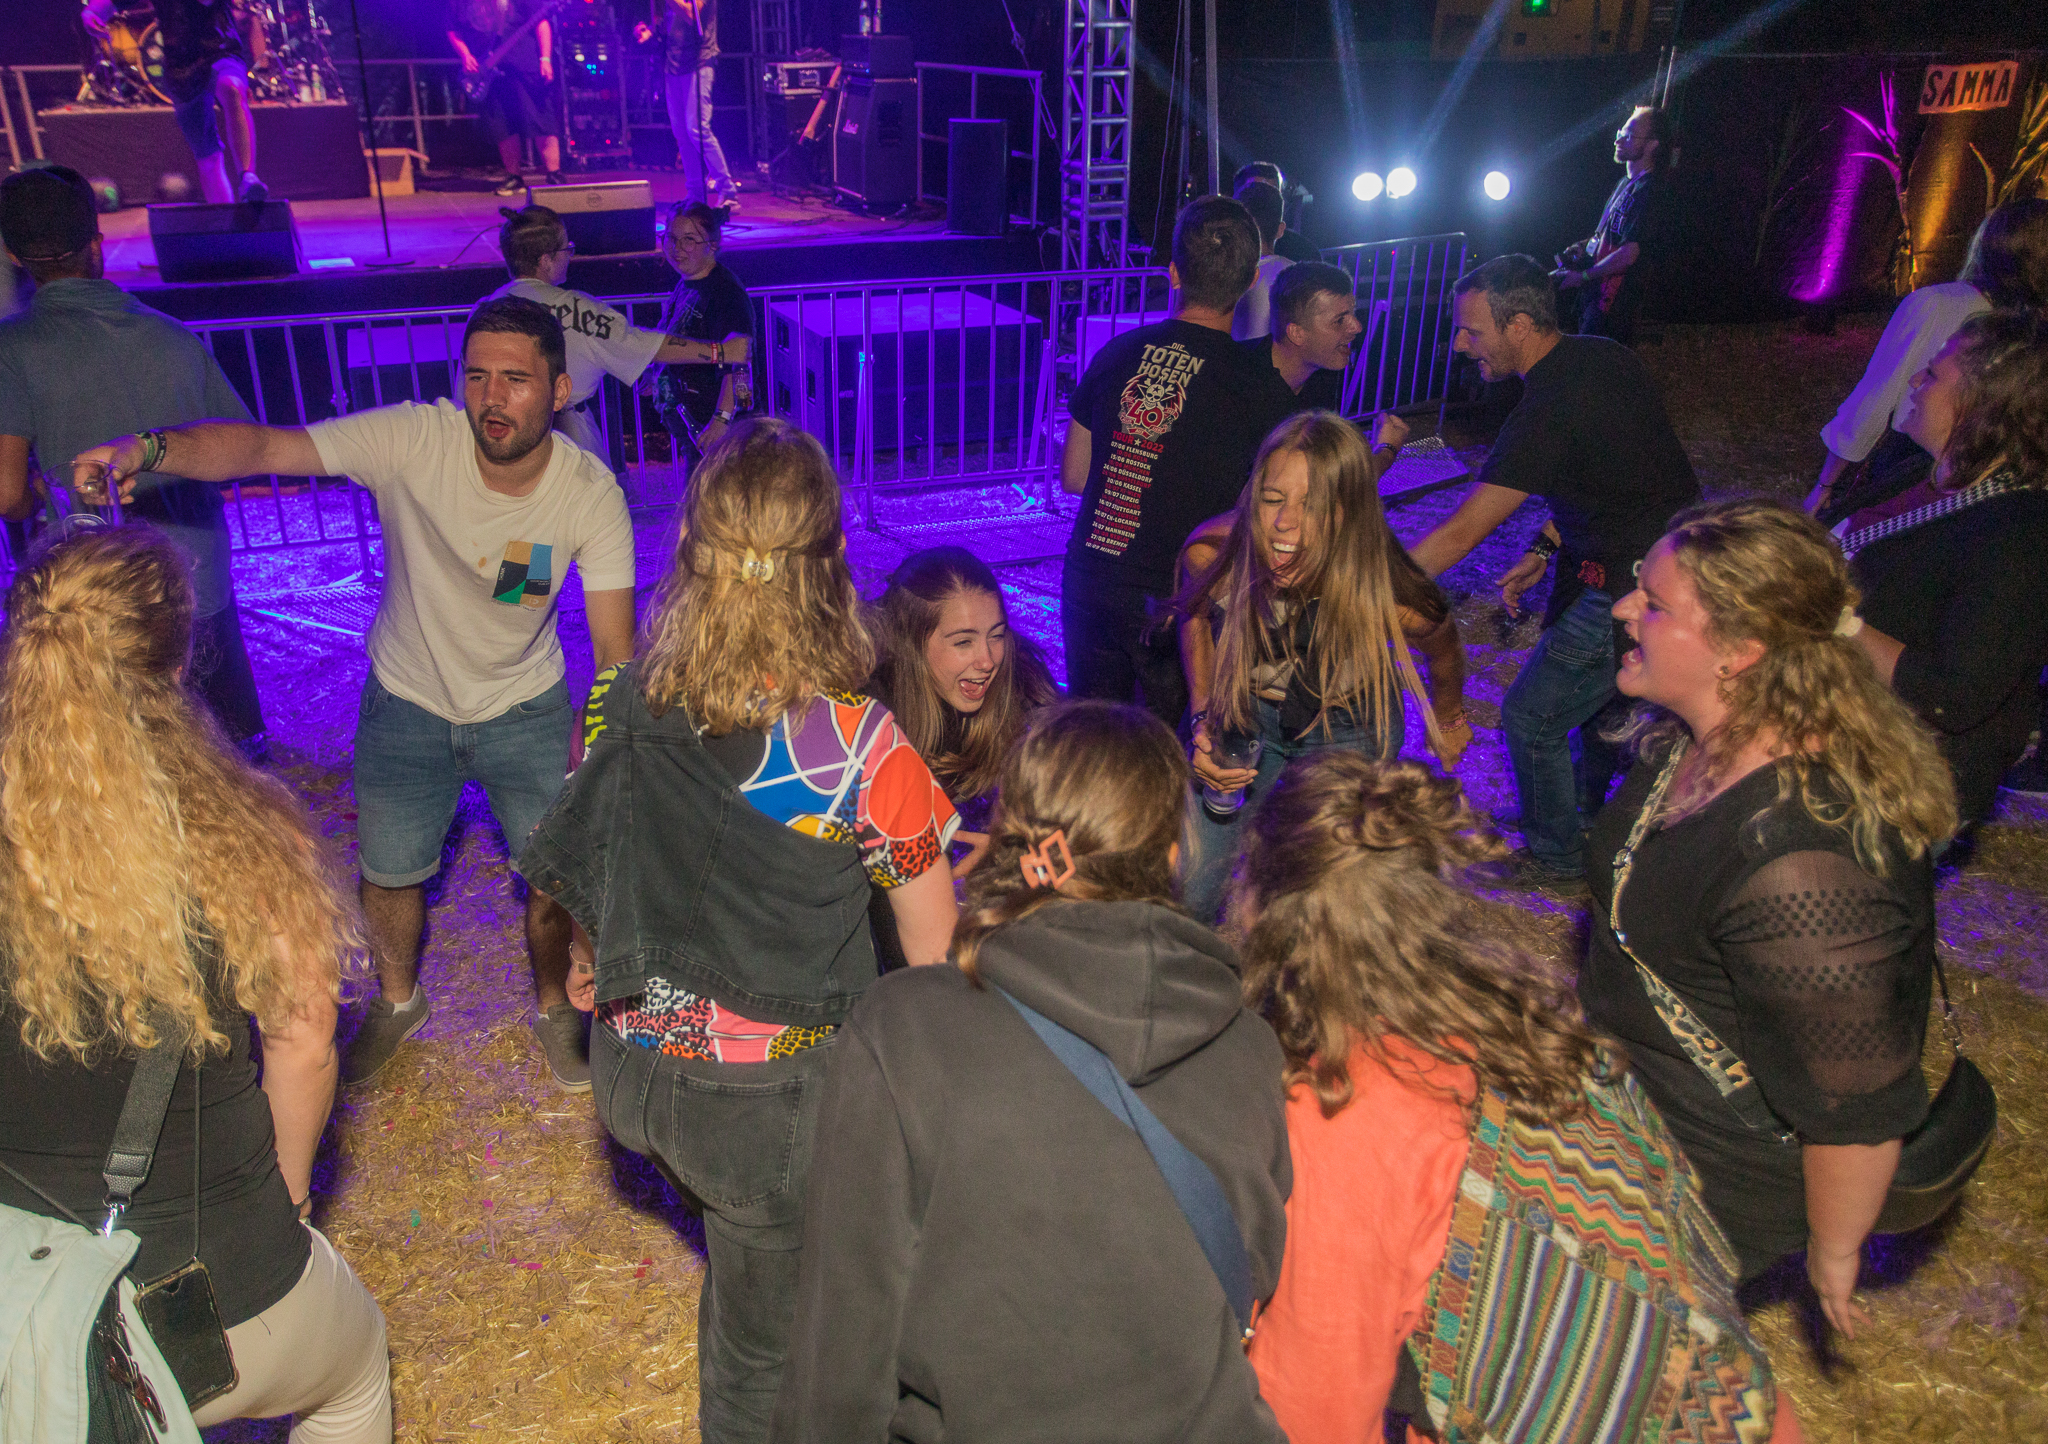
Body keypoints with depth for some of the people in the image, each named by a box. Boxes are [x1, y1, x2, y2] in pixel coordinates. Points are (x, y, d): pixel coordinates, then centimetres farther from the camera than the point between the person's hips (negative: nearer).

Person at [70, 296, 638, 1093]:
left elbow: (615, 654, -22)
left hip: (527, 709, 0)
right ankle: (397, 1000, 48)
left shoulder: (591, 493, -24)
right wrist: (148, 448, -56)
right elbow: (260, 446, -36)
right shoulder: (412, 439, -27)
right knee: (389, 874, 15)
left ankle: (555, 1006, 36)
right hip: (406, 706, 1)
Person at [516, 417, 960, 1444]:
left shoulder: (618, 709, -12)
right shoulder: (861, 749, -24)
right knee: (763, 1338, 21)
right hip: (773, 1100, -4)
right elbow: (935, 959, -13)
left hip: (635, 1069, 4)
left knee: (745, 1268, 30)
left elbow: (594, 882, 5)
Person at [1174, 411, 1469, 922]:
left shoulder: (1395, 606, -34)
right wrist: (1204, 721, -13)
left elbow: (1444, 652, -8)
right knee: (1184, 899, 2)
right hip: (1245, 714, 2)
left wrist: (1447, 723, 12)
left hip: (1347, 732, -1)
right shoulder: (1212, 553, -30)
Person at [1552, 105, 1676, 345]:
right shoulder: (1626, 183, 16)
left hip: (1615, 299, -10)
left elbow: (1629, 254, -23)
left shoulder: (1651, 192, -17)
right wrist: (1585, 245, 11)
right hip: (1595, 290, 10)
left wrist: (1582, 276, -15)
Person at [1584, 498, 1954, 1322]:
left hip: (1724, 1177, -8)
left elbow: (1855, 1108, -29)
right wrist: (1598, 984, 21)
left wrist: (1833, 1250, -14)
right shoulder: (1699, 739, -11)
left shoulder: (1804, 866, -41)